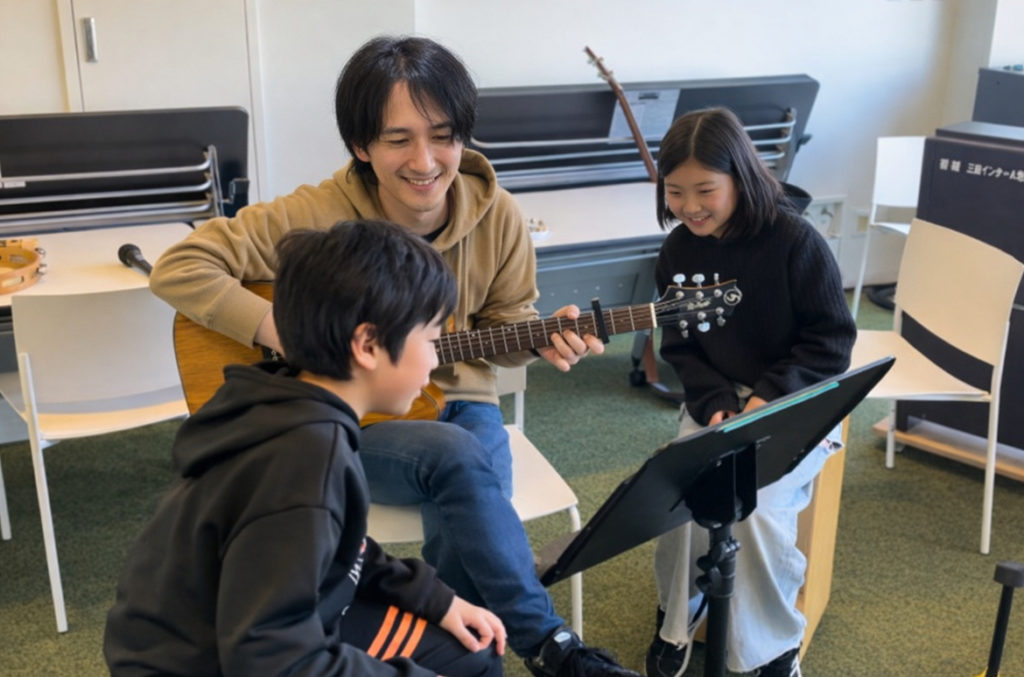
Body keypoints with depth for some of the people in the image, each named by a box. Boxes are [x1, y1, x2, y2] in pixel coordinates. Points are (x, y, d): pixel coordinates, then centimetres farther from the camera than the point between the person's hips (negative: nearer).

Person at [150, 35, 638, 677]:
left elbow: (503, 323, 5)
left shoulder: (498, 217, -9)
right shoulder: (319, 216, -20)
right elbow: (180, 268, -19)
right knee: (458, 457, -32)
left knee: (471, 533, -28)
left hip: (454, 401, 3)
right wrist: (285, 332, -29)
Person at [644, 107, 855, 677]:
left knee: (757, 505, -26)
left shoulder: (796, 240, -15)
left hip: (798, 403, -3)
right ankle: (678, 616, 9)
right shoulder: (678, 250, -1)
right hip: (714, 400, 4)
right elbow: (679, 346, 5)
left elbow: (832, 340, -11)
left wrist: (769, 398, -20)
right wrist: (715, 403, -12)